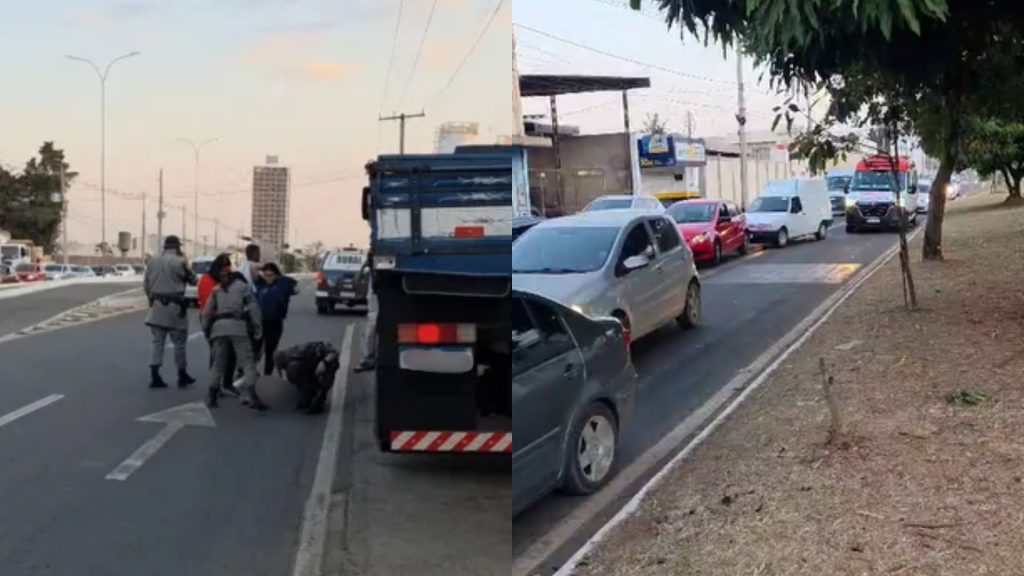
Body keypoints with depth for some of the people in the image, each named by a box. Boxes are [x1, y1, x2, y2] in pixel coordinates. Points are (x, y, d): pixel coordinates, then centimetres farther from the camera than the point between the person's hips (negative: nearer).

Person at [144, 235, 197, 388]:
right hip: (175, 306, -5)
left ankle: (155, 376, 4)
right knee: (179, 342, 6)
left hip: (157, 306, 5)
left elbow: (146, 284, 10)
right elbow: (192, 280, 0)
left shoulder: (153, 262, 7)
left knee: (158, 342, 9)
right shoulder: (180, 261, -10)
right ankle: (182, 376, 15)